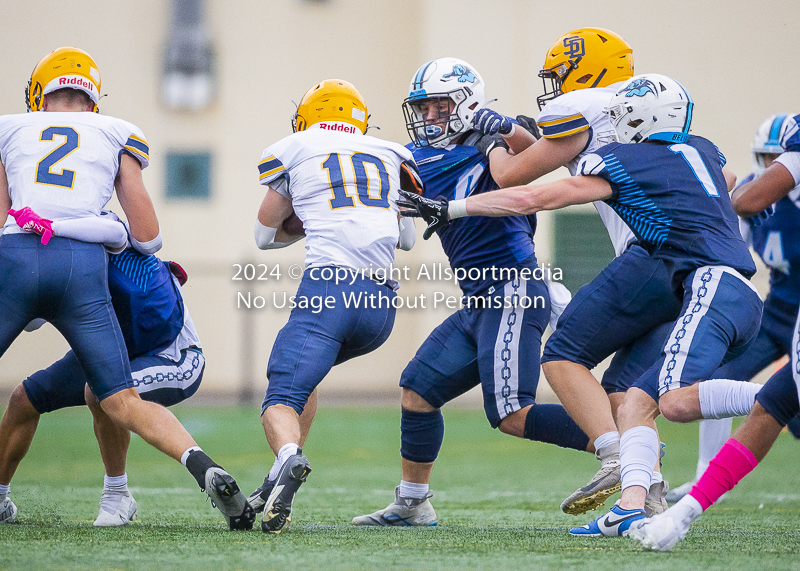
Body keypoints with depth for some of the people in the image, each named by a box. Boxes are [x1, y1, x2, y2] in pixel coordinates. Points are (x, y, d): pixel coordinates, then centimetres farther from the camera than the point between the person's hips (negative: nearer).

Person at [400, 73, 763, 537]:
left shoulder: (620, 163, 1)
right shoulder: (703, 150, 21)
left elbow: (530, 199, 4)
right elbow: (727, 180, 48)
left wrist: (449, 209, 12)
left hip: (715, 285, -9)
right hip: (746, 294, 9)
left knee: (677, 402, -27)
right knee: (637, 402, 5)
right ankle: (632, 506, -13)